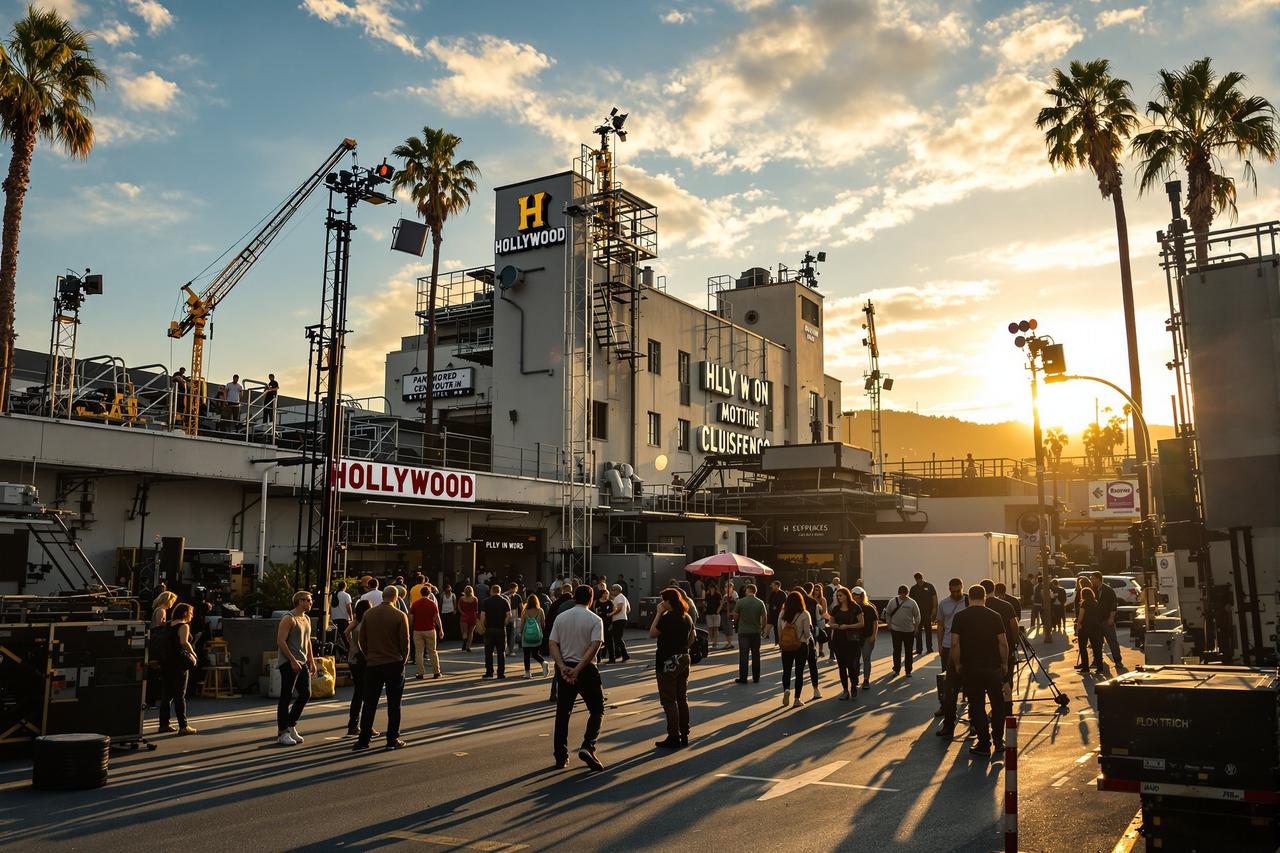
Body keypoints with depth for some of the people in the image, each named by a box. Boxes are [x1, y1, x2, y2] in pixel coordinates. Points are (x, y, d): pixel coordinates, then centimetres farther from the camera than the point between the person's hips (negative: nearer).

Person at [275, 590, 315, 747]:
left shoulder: (307, 619, 16)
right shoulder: (288, 618, -11)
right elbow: (280, 641, -18)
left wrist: (311, 661, 19)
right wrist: (293, 660, -22)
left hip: (302, 663, 9)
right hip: (289, 663, -9)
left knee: (305, 694, 7)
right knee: (286, 697, -4)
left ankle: (291, 726, 20)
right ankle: (282, 733, 3)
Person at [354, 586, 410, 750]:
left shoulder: (368, 614, 1)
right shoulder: (399, 616, -9)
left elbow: (362, 640, 7)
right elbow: (405, 641, -7)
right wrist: (404, 659, 8)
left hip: (372, 664, 3)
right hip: (394, 664, -3)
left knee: (369, 703, 9)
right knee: (393, 704, 6)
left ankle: (364, 739, 11)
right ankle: (393, 740, 9)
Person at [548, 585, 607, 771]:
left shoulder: (561, 617, 6)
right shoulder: (595, 620, -5)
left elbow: (553, 643, -2)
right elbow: (595, 646, -18)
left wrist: (562, 666, -11)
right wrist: (578, 669, -19)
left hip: (564, 669, 4)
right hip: (586, 670, -4)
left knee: (563, 712, 13)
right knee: (597, 710, 8)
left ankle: (561, 756, 15)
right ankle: (588, 747, -10)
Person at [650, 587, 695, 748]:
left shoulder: (667, 618, -19)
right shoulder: (687, 617, 6)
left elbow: (652, 633, -13)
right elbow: (692, 639, 15)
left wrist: (659, 613, -11)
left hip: (667, 662, -8)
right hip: (683, 660, 8)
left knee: (669, 701, 0)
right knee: (682, 698, 14)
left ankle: (673, 737, 1)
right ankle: (684, 735, 20)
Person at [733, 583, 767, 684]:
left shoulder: (740, 602, -9)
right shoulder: (760, 603, -4)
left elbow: (735, 616, -2)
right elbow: (764, 618, -3)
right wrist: (762, 628, 12)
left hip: (743, 632, -2)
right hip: (756, 632, 2)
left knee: (743, 655, 2)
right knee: (756, 655, 11)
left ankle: (743, 678, 2)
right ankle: (756, 678, 15)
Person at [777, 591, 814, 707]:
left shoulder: (782, 614, -4)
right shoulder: (804, 614, -12)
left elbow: (779, 630, 2)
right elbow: (807, 632, -11)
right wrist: (806, 638, 11)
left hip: (786, 646, 2)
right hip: (801, 646, -2)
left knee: (786, 670, 14)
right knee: (799, 672, 8)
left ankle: (786, 689, -11)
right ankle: (797, 699, 10)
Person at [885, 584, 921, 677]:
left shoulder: (912, 603, -3)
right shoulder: (893, 602, 0)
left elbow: (917, 616, 3)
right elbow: (887, 614, 8)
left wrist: (916, 627, 1)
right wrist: (889, 625, 5)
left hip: (909, 631, 0)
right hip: (896, 630, 0)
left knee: (908, 652, 7)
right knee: (897, 651, 2)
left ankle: (908, 671, 16)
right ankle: (896, 670, 10)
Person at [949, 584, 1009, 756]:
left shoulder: (960, 617, -4)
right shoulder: (995, 616, -3)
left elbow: (954, 643, -7)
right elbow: (1003, 642, -3)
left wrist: (957, 663, 4)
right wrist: (1004, 663, 9)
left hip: (969, 668, -1)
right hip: (993, 666, 1)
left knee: (976, 706, 6)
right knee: (998, 703, 16)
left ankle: (984, 744, 9)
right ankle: (998, 740, 20)